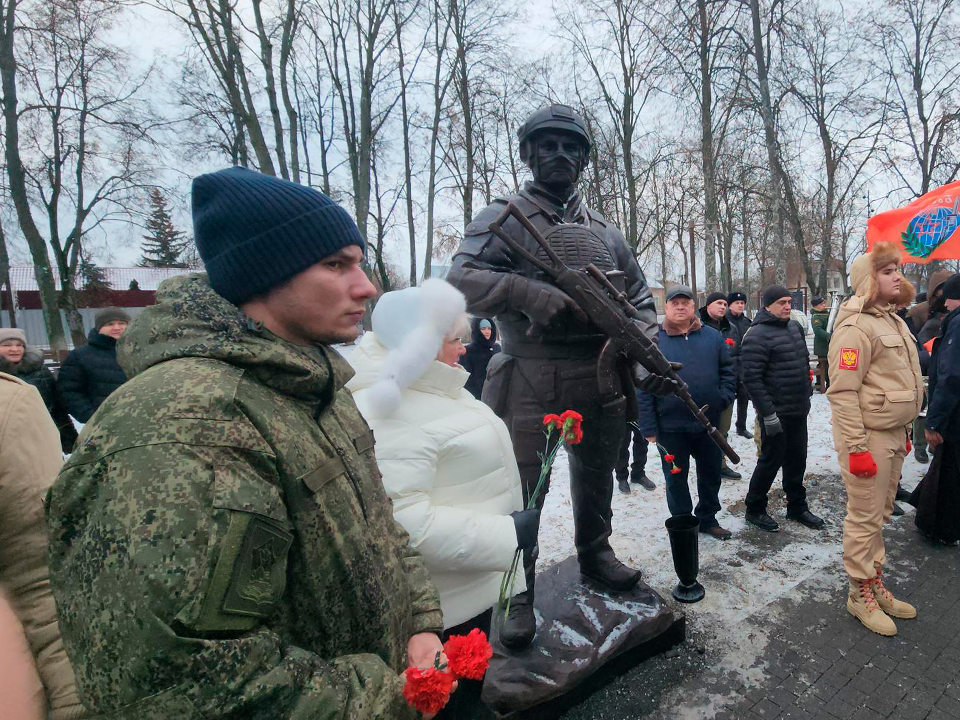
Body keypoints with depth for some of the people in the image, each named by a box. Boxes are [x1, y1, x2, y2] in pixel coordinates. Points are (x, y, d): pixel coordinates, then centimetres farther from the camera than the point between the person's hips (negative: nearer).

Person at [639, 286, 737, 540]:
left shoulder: (713, 337, 4)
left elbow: (728, 370, 10)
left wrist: (724, 398, -7)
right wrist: (649, 427, -11)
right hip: (670, 426, -3)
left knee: (711, 474, 18)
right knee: (676, 478, 12)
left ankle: (707, 519, 38)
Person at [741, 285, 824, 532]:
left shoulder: (794, 327, 9)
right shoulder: (758, 335, -18)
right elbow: (752, 379, -22)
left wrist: (807, 395, 19)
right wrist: (768, 414, -22)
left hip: (799, 410, 8)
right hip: (775, 414, -8)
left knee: (797, 460, 17)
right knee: (771, 461, 2)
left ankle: (797, 507, 34)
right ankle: (754, 509, 19)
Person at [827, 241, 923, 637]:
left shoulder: (892, 320, 13)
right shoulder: (855, 328, -18)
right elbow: (843, 392, -22)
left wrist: (904, 431, 19)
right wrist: (857, 448, -22)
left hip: (893, 434, 9)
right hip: (868, 437, -9)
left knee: (880, 514, 18)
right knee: (865, 518, 2)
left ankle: (875, 583, 33)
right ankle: (860, 594, 17)